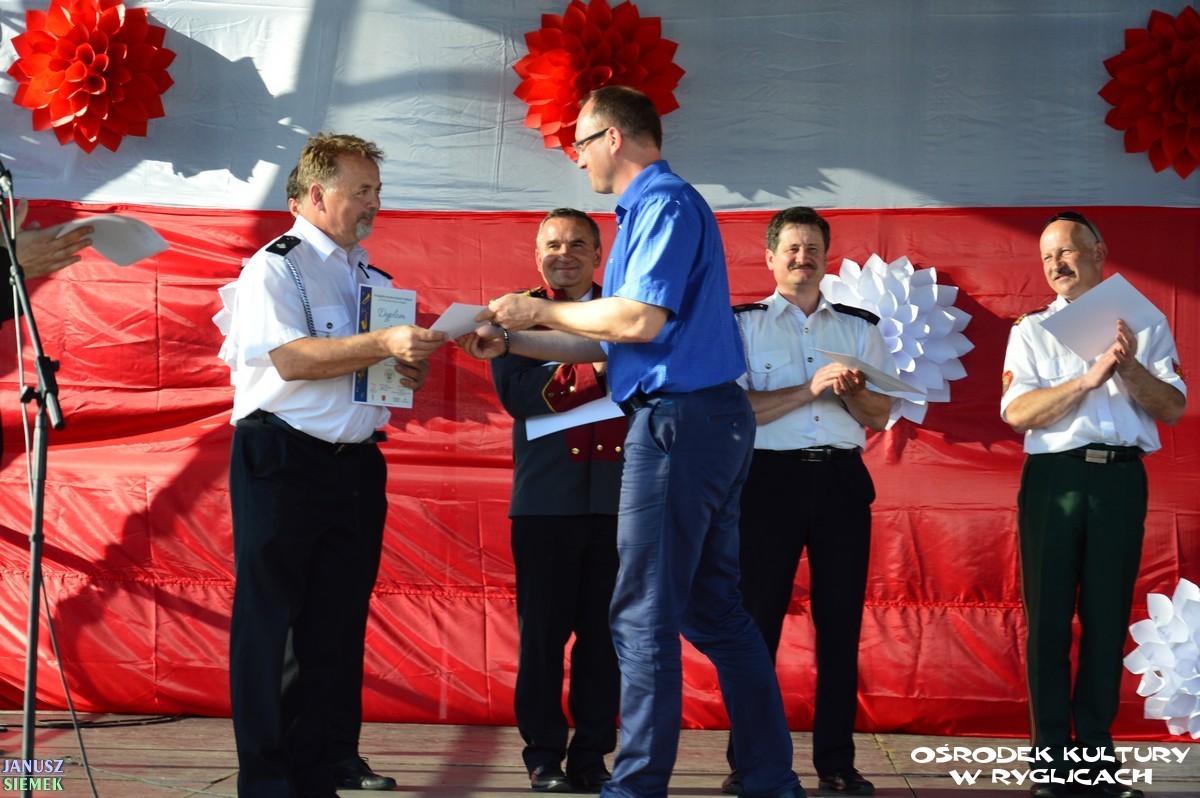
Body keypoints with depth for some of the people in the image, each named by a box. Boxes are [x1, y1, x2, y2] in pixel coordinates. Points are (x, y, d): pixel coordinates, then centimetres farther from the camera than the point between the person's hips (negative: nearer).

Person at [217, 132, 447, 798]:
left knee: (337, 624, 6)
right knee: (268, 620, -1)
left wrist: (412, 370, 1)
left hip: (355, 464, 7)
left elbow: (391, 364, 24)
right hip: (281, 462, -7)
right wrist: (384, 344, -20)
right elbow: (291, 358, -17)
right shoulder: (275, 266, -3)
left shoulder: (373, 278, 18)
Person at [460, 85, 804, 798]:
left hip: (680, 418, -11)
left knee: (645, 617, -6)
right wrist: (509, 341, 17)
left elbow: (639, 320, -20)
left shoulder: (665, 202, -9)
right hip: (712, 420, 11)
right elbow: (604, 343, 23)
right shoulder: (650, 208, 23)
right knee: (715, 611, 12)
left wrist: (540, 310, -8)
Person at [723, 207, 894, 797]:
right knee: (757, 619, -1)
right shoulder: (744, 324, 5)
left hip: (842, 481, 3)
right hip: (770, 478, -3)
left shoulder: (860, 327, 14)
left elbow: (879, 417, 11)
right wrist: (809, 389, -16)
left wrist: (850, 392, -10)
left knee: (840, 622, 3)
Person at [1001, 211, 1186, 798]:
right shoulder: (1032, 330, 9)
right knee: (1049, 616, 0)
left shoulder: (1145, 324, 12)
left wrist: (1129, 366, -13)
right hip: (1055, 476, -1)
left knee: (1108, 616, 4)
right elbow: (1017, 412, -6)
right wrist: (1090, 378, -14)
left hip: (1122, 478, 1)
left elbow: (1174, 408, 2)